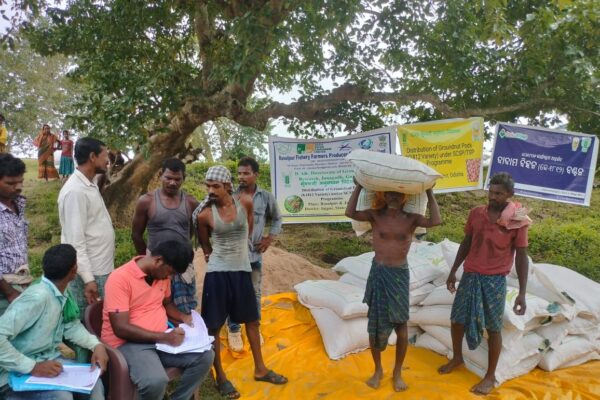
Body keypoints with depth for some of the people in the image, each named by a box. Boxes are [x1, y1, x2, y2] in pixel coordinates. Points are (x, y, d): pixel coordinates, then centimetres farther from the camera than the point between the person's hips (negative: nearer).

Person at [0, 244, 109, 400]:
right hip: (18, 373, -8)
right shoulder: (37, 297, -28)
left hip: (48, 360, 8)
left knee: (93, 384, -5)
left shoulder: (60, 294, -1)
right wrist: (32, 367, -30)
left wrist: (96, 344, -5)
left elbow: (70, 326, 10)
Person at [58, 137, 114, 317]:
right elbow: (75, 240, -22)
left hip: (101, 269, 9)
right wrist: (88, 279, -22)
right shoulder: (75, 191, -20)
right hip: (90, 273, -9)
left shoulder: (90, 185, 10)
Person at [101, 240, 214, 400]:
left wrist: (183, 317, 1)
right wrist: (164, 337, -25)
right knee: (156, 381, -34)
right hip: (128, 343, -7)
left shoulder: (162, 274, 4)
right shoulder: (119, 279, -19)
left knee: (205, 356, -10)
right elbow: (121, 329, -22)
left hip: (162, 338, 7)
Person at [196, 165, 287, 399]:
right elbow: (204, 243, 6)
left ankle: (260, 369, 32)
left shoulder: (245, 204, -5)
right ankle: (220, 377, 22)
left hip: (242, 270, 3)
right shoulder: (205, 214, -11)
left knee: (252, 320, 15)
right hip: (218, 273, -3)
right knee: (214, 325, 4)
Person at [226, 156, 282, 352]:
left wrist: (270, 238, 2)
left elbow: (277, 218, 13)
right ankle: (233, 330, 26)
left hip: (255, 254, 2)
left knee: (255, 293, 15)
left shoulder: (266, 197, -1)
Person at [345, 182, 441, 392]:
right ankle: (378, 370, 30)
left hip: (400, 274, 0)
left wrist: (429, 193, -15)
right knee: (375, 323, 9)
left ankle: (397, 372, 27)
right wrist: (359, 187, -17)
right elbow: (350, 213, -19)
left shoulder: (411, 218, -4)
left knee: (400, 324, 7)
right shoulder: (376, 215, -5)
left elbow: (435, 221, -21)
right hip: (378, 273, 0)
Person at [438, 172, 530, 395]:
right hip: (470, 275, 4)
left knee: (493, 328, 7)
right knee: (457, 319, 14)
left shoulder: (517, 220, -10)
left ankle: (490, 376, 24)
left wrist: (522, 292, -9)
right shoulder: (476, 213, 0)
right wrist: (453, 271, 13)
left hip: (495, 279, -4)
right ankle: (457, 358, 38)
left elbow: (521, 256, -6)